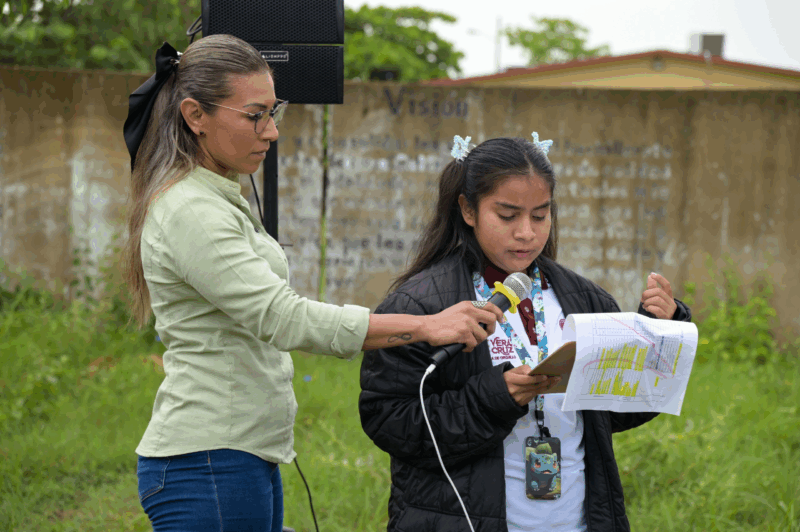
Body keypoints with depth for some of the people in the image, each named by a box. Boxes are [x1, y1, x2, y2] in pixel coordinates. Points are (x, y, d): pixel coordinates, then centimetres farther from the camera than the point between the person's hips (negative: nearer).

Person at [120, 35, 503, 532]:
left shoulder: (222, 201, 15)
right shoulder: (189, 212, -18)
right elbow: (282, 317, -27)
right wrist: (425, 326, -29)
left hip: (249, 457, 10)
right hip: (208, 465, -10)